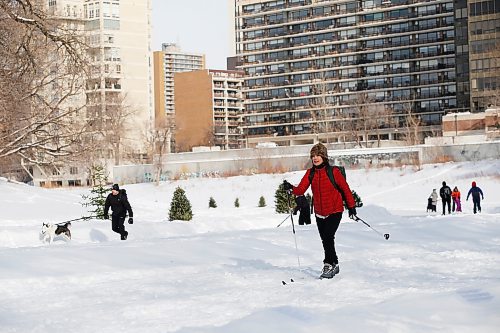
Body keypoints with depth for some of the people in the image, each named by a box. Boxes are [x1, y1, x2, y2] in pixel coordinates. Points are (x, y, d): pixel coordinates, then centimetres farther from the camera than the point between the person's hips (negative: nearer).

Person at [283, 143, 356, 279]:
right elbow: (301, 190, -7)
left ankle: (328, 266, -9)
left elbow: (345, 188, -3)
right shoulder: (310, 173, 2)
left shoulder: (333, 172, -11)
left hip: (334, 211, -5)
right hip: (319, 213, 5)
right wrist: (291, 188, -28)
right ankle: (334, 265, 29)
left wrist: (351, 206, 0)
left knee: (328, 237, -18)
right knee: (325, 240, 12)